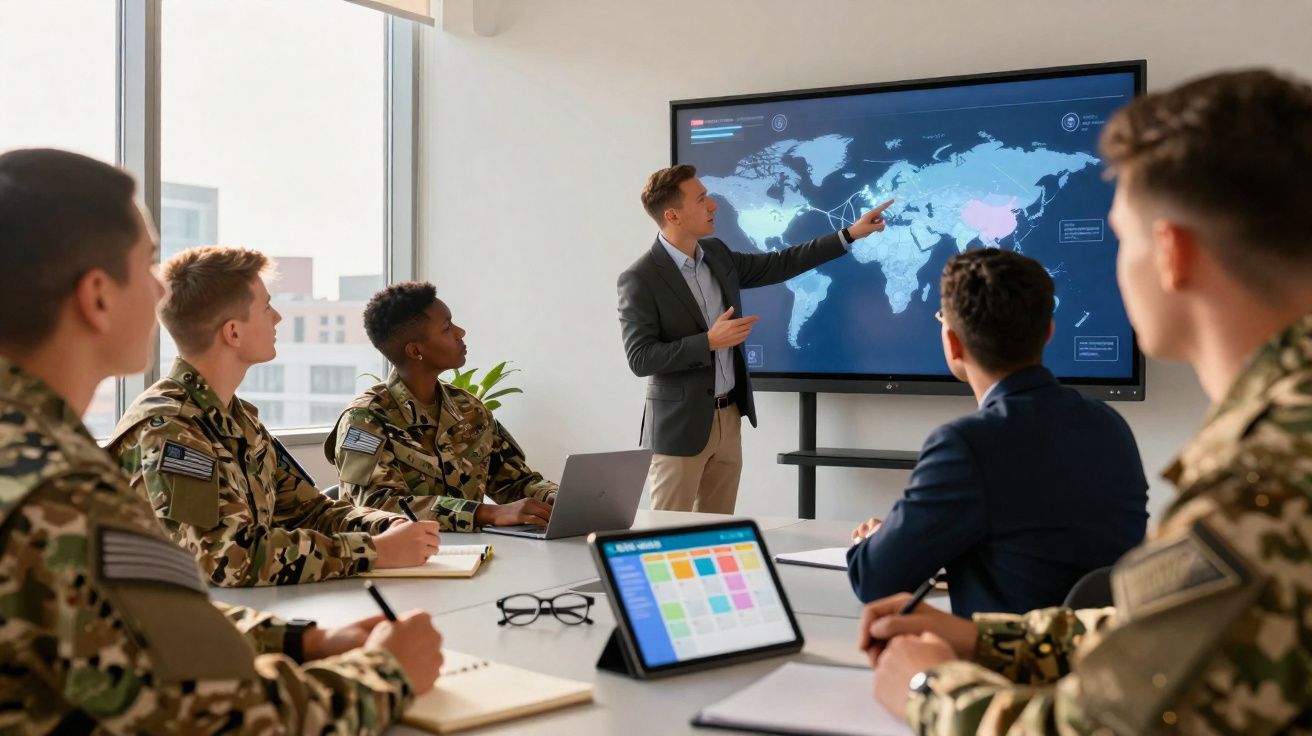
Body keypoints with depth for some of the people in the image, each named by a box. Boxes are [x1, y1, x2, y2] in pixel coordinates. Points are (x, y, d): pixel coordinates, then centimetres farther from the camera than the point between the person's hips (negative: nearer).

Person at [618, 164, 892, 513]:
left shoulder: (716, 254, 5)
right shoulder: (639, 279, -16)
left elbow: (779, 265, 14)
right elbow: (640, 358, -19)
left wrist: (851, 233, 12)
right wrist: (710, 341, -24)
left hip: (729, 418, 7)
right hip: (681, 426, -7)